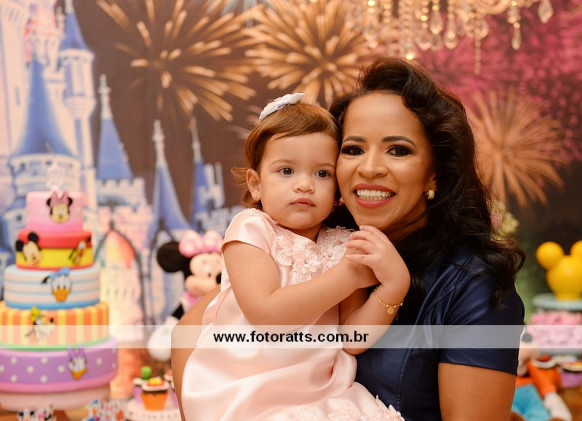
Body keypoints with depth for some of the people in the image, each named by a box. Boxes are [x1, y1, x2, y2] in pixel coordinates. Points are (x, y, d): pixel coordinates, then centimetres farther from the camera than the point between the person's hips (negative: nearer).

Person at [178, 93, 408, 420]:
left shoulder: (344, 246, 5)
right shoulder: (251, 229, -6)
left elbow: (352, 341, -3)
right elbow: (266, 314, -20)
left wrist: (395, 283, -18)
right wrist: (349, 275, -18)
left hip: (320, 392, 4)